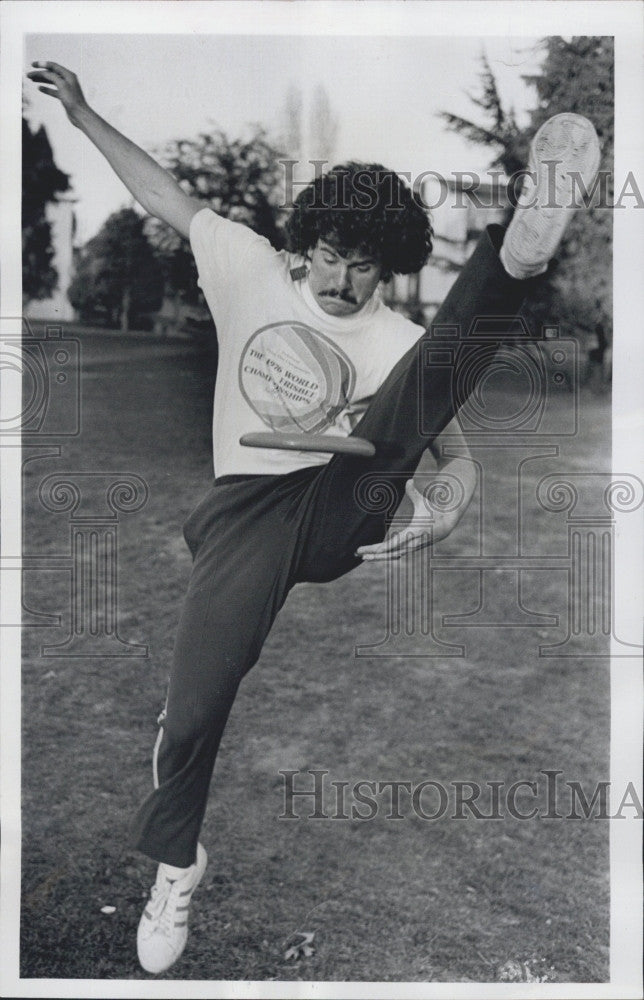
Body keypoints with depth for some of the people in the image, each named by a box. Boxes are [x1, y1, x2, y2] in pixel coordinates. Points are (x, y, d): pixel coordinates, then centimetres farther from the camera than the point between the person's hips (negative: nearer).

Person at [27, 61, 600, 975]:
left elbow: (456, 454, 4)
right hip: (255, 505, 0)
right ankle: (176, 865, 14)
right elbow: (168, 195, 17)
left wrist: (447, 508, -18)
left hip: (349, 505, 0)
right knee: (195, 703, -12)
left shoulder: (398, 342, 7)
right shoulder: (252, 267, 10)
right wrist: (83, 114, 16)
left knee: (440, 360, -21)